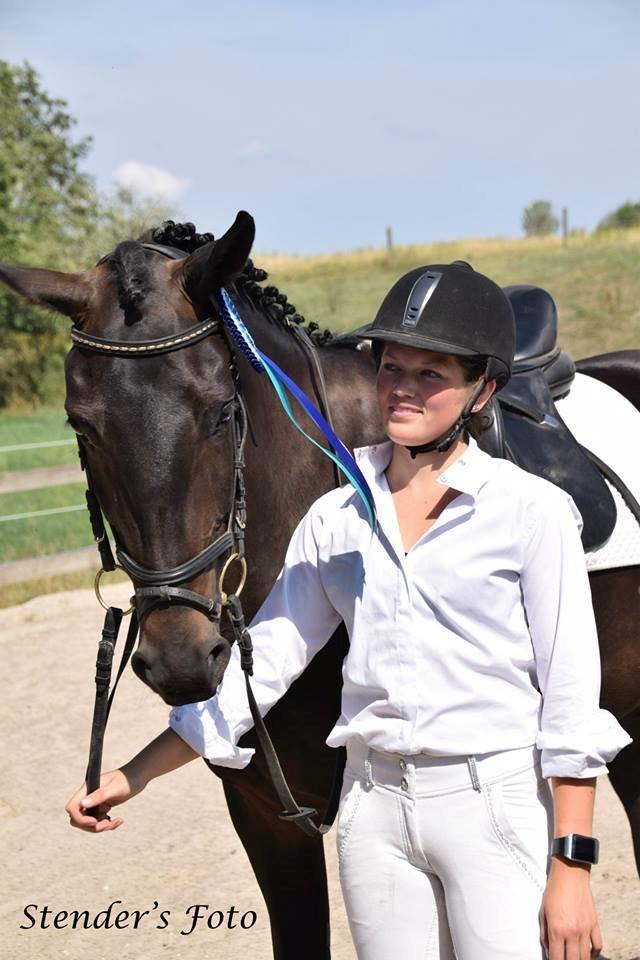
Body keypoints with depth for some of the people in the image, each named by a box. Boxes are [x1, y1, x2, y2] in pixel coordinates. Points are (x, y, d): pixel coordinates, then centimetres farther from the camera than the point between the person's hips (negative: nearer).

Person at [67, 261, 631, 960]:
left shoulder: (533, 511, -6)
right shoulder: (336, 518, 5)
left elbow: (570, 695, -7)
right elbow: (259, 663, 7)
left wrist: (572, 869, -11)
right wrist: (133, 776, 1)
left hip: (497, 803, -3)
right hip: (373, 805, 4)